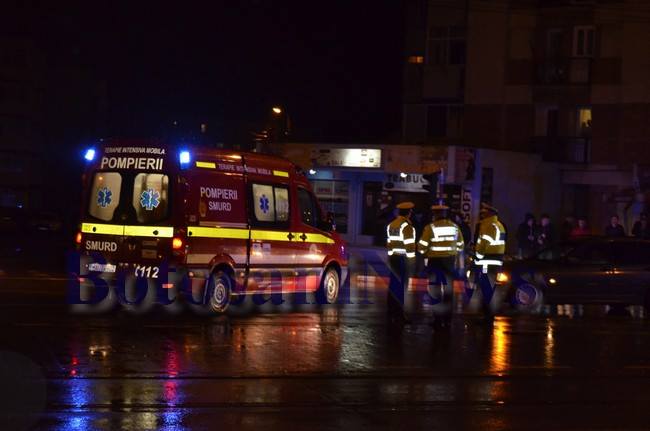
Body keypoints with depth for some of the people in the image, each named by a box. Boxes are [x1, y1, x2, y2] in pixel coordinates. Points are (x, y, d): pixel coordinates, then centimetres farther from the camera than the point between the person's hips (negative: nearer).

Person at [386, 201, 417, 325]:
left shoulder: (391, 225, 14)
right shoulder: (407, 226, -13)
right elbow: (410, 245, -17)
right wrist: (411, 261, -14)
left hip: (393, 258, 8)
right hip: (403, 259, -8)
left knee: (393, 287, 13)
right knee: (401, 287, -6)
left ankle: (392, 313, 18)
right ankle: (399, 315, -6)